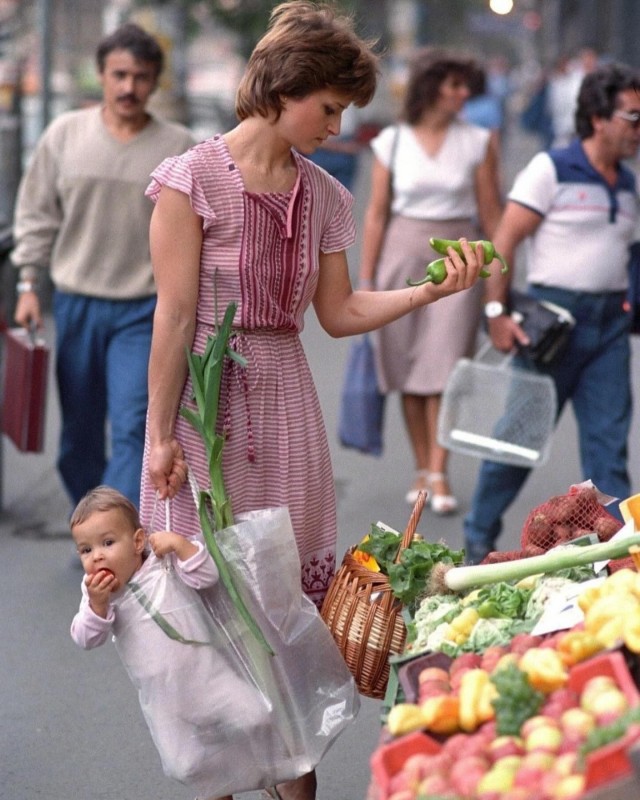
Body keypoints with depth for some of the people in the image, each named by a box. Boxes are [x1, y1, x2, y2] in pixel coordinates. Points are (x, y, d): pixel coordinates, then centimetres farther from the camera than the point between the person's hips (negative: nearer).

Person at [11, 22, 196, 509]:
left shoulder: (178, 147, -1)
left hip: (145, 310, -2)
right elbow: (37, 216, 8)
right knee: (79, 433, 11)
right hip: (75, 304, 2)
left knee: (133, 429, -13)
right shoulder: (65, 134, 2)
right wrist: (29, 285, 4)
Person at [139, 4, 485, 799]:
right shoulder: (194, 179, -10)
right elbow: (175, 315, -11)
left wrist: (429, 290, -2)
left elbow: (339, 313, 9)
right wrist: (161, 433, -12)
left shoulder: (323, 195, 7)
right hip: (208, 396, -5)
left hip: (284, 401, 5)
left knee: (297, 590, 6)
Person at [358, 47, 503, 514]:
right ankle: (422, 469, 16)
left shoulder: (478, 142, 1)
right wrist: (366, 279, 3)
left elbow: (491, 213, 4)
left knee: (444, 368, -7)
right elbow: (377, 213, 4)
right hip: (402, 253, 1)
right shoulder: (392, 142, 2)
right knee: (409, 371, 5)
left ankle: (439, 475, -4)